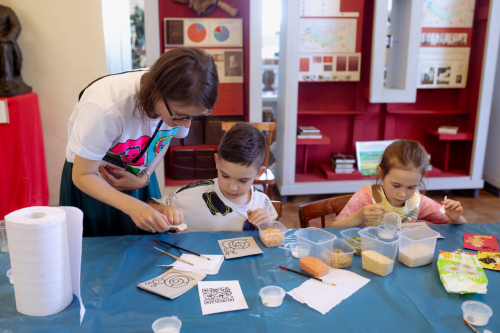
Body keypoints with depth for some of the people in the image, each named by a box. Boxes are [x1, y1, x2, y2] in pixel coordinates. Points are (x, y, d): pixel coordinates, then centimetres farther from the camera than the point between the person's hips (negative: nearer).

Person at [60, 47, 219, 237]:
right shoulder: (106, 108, -37)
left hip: (139, 180, 4)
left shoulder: (182, 103, -22)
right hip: (93, 183, -3)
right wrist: (132, 206, -40)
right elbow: (82, 176, -25)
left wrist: (145, 177, -13)